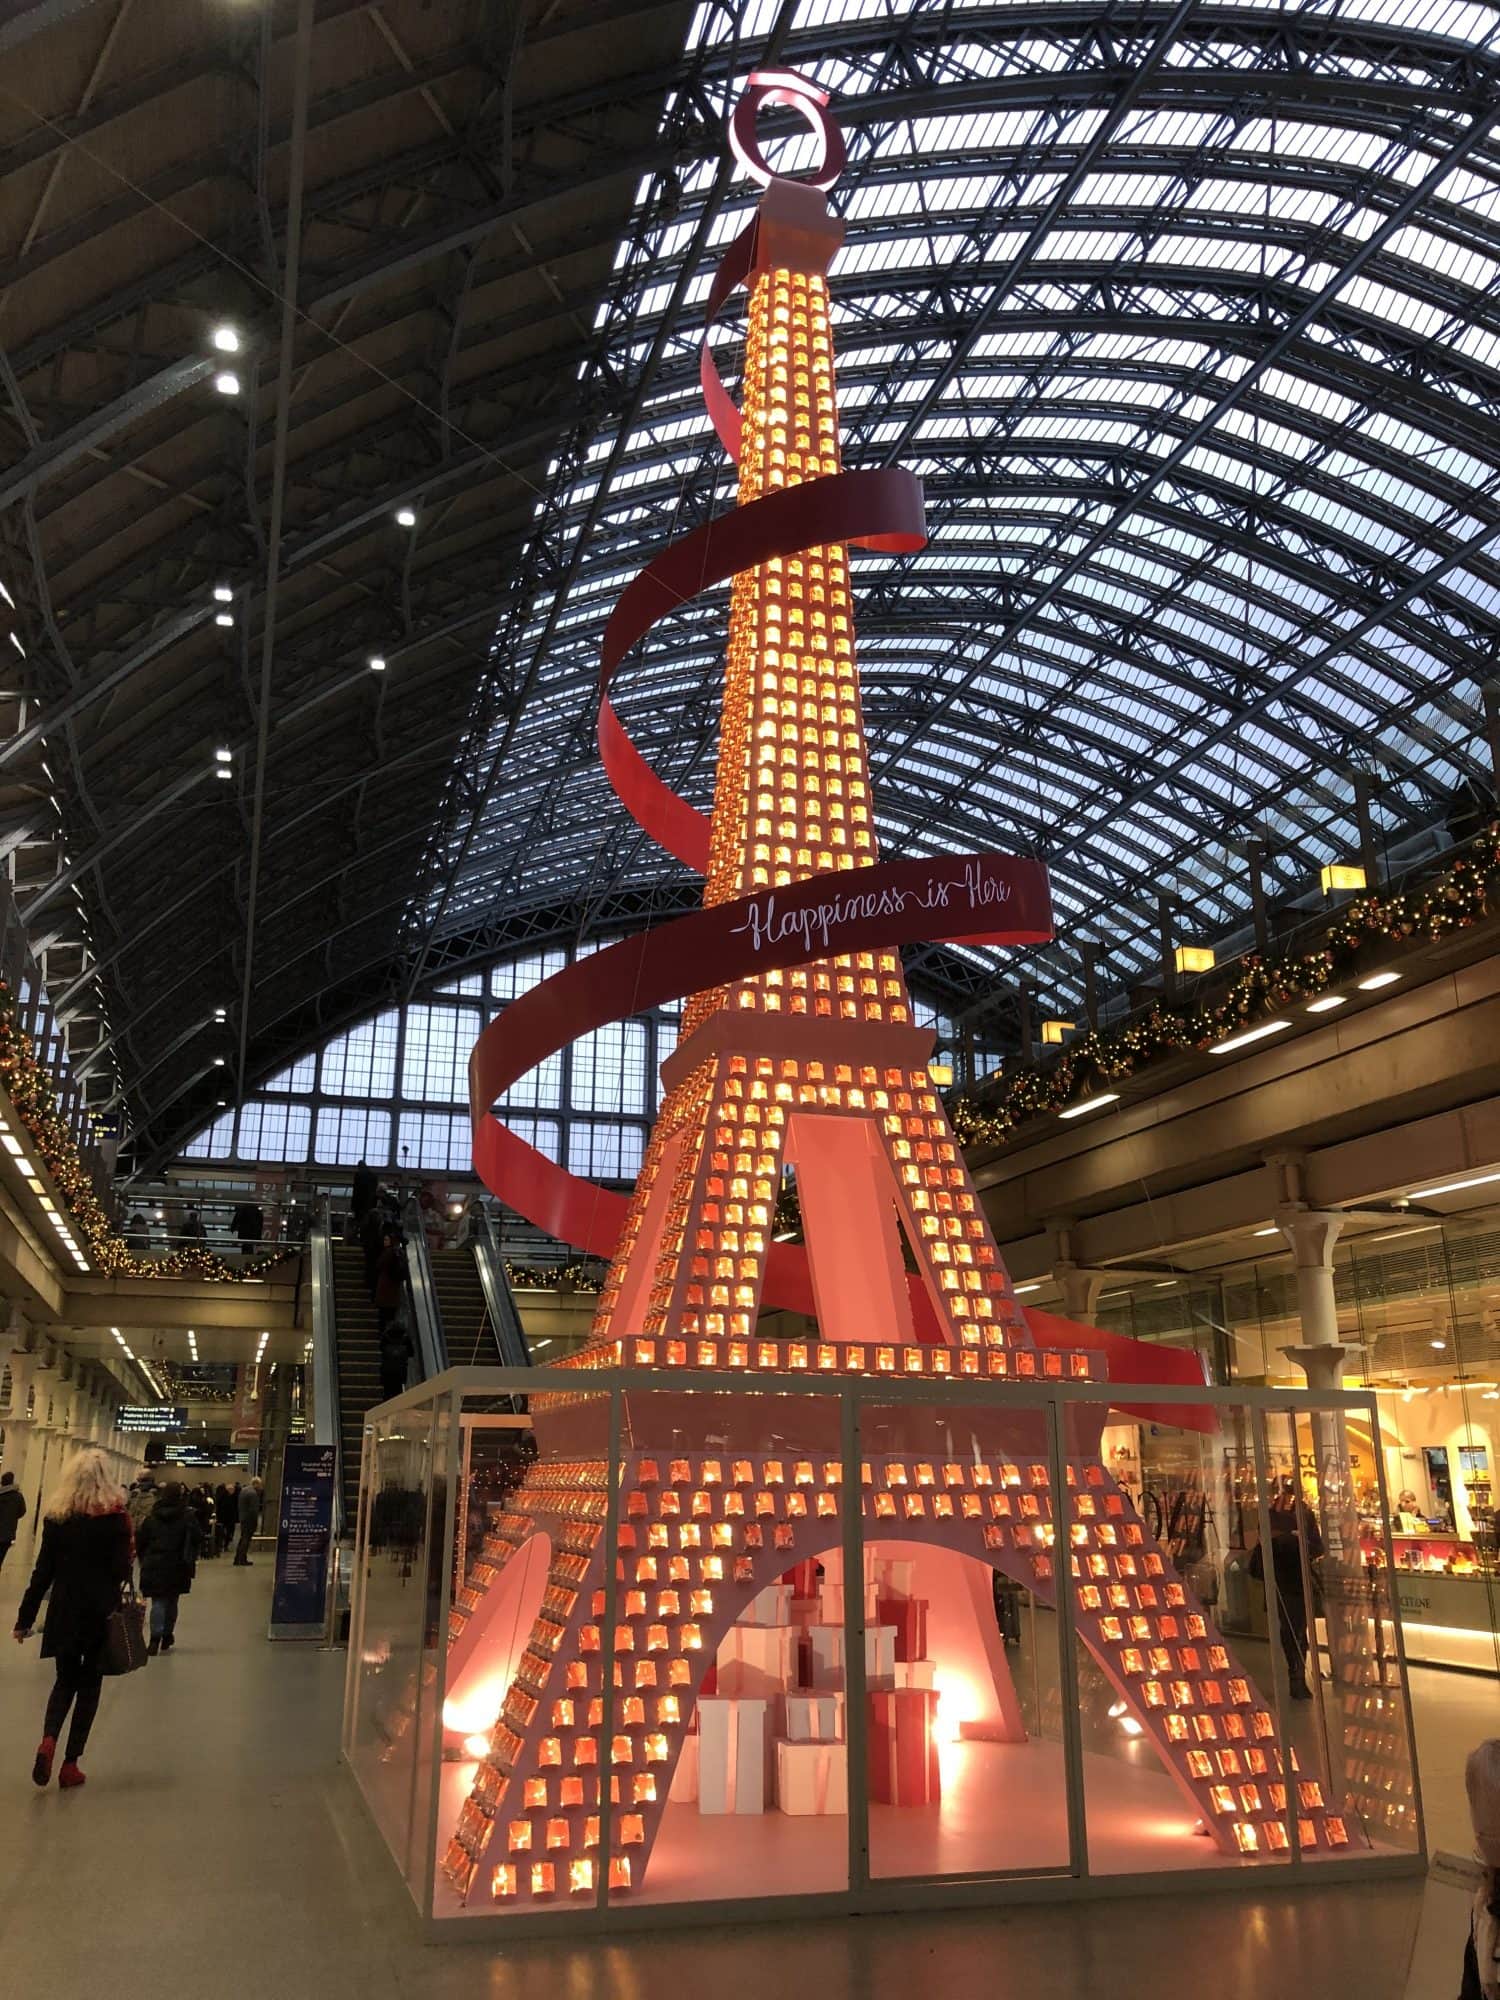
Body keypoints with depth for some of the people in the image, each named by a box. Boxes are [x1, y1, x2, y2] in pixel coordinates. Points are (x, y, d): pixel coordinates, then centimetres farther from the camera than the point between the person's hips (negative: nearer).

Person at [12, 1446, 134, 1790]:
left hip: (64, 1612, 2)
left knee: (65, 1680, 17)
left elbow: (43, 1570, 1)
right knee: (89, 1685, 11)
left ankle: (48, 1739, -8)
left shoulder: (56, 1517, -1)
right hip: (102, 1612, -2)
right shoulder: (115, 1516, -9)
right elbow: (122, 1567, -11)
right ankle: (70, 1763, 8)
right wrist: (122, 1607, -2)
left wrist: (25, 1617, 7)